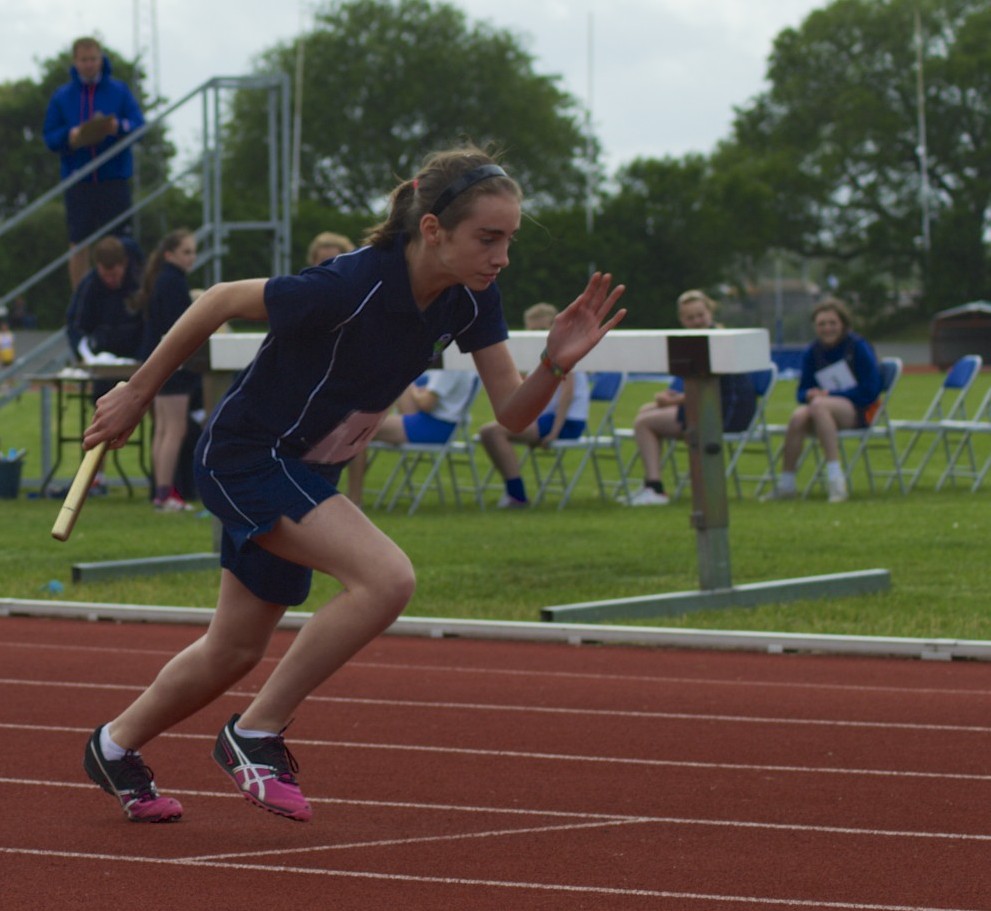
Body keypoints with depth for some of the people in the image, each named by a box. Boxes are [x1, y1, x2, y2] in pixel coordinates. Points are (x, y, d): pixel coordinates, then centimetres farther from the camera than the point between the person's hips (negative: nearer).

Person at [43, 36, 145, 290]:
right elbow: (49, 136, 6)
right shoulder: (62, 96, 7)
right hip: (77, 181, 1)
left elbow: (140, 125, -2)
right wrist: (69, 136, -15)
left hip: (114, 179, -1)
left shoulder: (119, 91, 4)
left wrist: (118, 127, -23)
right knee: (78, 242, 2)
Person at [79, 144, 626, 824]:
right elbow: (220, 301, -19)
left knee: (234, 653, 20)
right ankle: (256, 735, -12)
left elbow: (512, 412, -7)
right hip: (244, 456, -8)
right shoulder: (351, 287, -32)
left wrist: (557, 363, -28)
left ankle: (117, 746, 45)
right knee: (387, 578, -27)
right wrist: (138, 393, -8)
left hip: (308, 475, 8)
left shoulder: (471, 299, -11)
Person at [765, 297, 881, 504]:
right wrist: (809, 395, -14)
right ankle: (786, 483, -24)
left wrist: (829, 395, -14)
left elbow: (870, 390, -9)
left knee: (819, 406, -35)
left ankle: (835, 475, -41)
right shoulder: (811, 353, 8)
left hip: (859, 410, -4)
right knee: (798, 416, -29)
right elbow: (803, 392, 12)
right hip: (825, 409, 4)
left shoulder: (859, 347, -5)